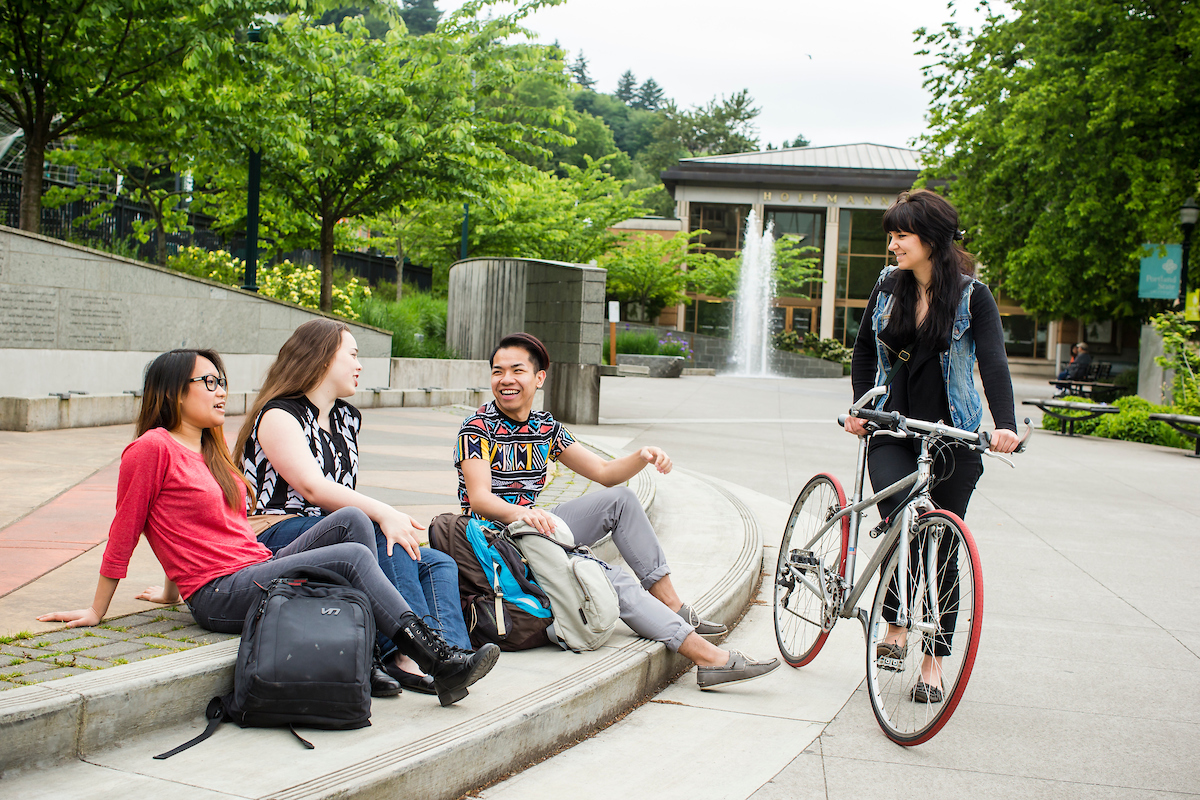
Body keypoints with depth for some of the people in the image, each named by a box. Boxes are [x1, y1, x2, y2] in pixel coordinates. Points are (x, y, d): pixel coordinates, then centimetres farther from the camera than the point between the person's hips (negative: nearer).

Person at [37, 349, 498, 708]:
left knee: (352, 520, -13)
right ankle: (441, 664, -25)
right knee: (353, 557, -22)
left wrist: (174, 589, 21)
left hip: (260, 569, 8)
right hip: (219, 595, -8)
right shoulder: (153, 448, -5)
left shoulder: (212, 453, 22)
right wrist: (96, 611, 2)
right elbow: (124, 533, -2)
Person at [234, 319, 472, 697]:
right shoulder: (278, 416, -4)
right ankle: (408, 649, -36)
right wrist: (383, 513, -33)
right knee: (381, 533, -33)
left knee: (437, 564, -13)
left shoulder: (347, 418, 23)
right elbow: (312, 487, -21)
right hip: (277, 541, -8)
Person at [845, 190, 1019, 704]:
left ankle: (933, 663, 13)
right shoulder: (888, 287, 7)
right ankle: (896, 627, -7)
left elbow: (993, 361, -16)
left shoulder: (972, 297, -5)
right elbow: (864, 351, 20)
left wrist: (1005, 424, -31)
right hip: (892, 432, 2)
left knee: (941, 547, 2)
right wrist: (860, 407, 8)